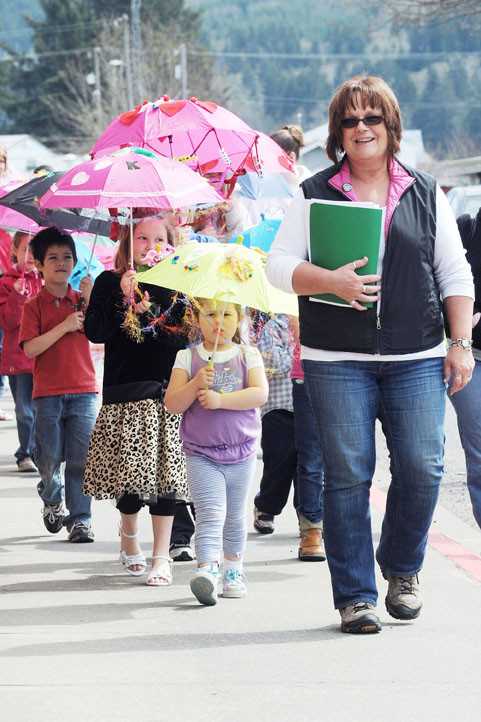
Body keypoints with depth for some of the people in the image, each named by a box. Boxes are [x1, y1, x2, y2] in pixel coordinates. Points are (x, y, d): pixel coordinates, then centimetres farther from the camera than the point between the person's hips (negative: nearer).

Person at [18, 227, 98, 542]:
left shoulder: (82, 301, 8)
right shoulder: (35, 305, 2)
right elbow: (30, 348, -9)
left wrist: (92, 299, -13)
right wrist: (64, 327, -16)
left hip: (83, 391, 1)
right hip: (48, 393, -1)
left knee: (81, 459, -3)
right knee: (49, 458, 4)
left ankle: (80, 519, 5)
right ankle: (53, 501, 32)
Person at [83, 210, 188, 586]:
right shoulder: (109, 283, 4)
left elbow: (185, 336, 1)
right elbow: (95, 332, -5)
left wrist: (150, 313, -12)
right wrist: (124, 299, -16)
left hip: (167, 390, 1)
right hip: (124, 392, -1)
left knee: (164, 471, -5)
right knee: (130, 470, -3)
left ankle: (161, 556, 1)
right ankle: (130, 536, 26)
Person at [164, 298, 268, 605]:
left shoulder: (248, 356, 2)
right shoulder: (187, 358, 2)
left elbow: (259, 394, -13)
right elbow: (172, 404, -4)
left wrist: (220, 399, -22)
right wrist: (195, 385, -20)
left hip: (241, 453, 2)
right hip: (201, 454, -2)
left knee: (234, 517, 15)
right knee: (210, 513, -18)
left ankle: (233, 570, 31)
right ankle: (207, 569, -32)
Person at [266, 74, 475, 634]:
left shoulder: (426, 194, 11)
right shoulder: (313, 195, 7)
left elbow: (455, 274, 13)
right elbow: (278, 264, 2)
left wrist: (461, 343, 5)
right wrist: (330, 281, -16)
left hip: (416, 359, 1)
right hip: (337, 361, -1)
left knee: (422, 468, -7)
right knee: (347, 476, -3)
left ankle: (401, 568, 19)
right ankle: (355, 596, 5)